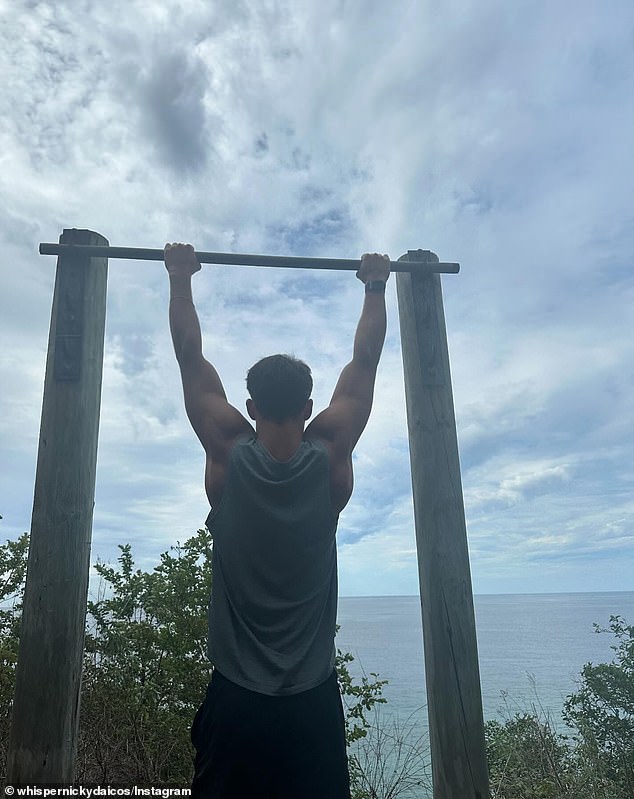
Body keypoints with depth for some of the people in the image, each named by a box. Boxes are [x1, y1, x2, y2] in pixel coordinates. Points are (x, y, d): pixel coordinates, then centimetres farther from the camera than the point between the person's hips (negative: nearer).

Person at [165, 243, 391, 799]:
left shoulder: (228, 453, -11)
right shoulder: (332, 454, -9)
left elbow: (191, 357, -2)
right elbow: (365, 360, 1)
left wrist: (180, 278, 8)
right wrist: (376, 285, 11)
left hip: (236, 697, 0)